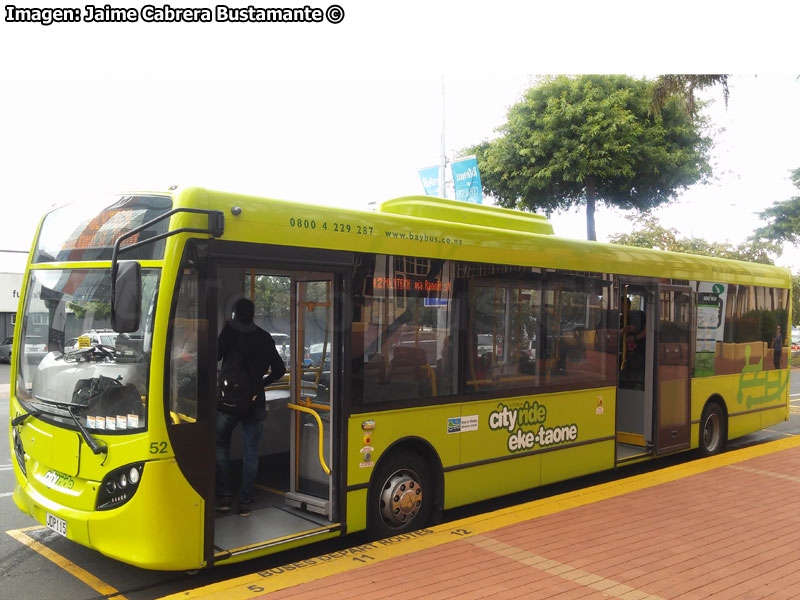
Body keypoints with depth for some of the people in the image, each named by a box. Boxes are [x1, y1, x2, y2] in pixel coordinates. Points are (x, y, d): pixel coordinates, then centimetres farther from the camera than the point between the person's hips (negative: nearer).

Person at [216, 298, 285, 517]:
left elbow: (215, 356, -13)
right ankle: (245, 502, 10)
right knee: (251, 452, 7)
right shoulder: (265, 338, 10)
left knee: (220, 447, 12)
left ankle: (224, 496, 8)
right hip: (255, 402, 3)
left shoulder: (230, 331, -1)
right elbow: (279, 370, 13)